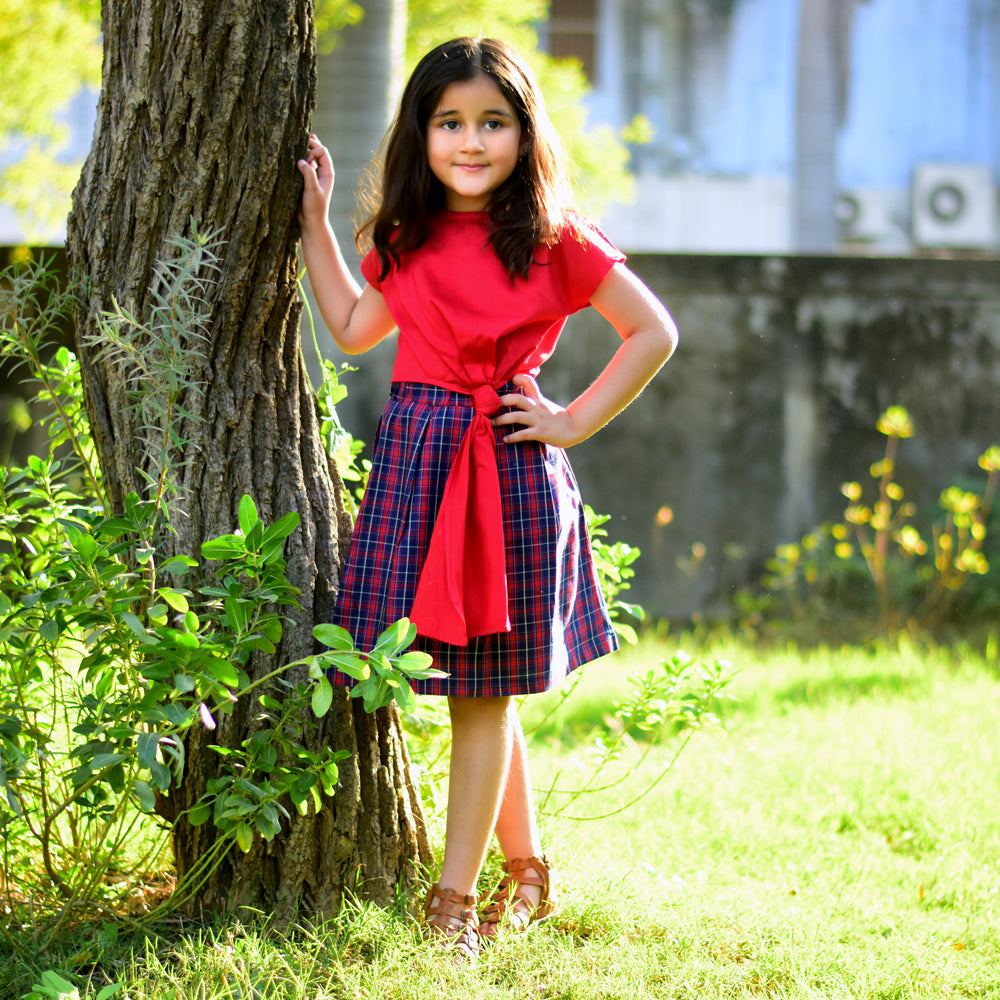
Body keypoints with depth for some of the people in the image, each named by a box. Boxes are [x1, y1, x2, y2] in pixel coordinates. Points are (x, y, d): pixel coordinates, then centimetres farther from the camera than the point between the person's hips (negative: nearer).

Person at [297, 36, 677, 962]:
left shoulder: (553, 239, -5)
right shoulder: (409, 239, 9)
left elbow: (653, 332, -2)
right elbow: (354, 327, 23)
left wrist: (574, 423, -5)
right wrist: (314, 219, 20)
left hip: (508, 468, -4)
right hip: (415, 459, 5)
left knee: (482, 689, 0)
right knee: (482, 691, 10)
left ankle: (453, 899, 5)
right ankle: (526, 870, 26)